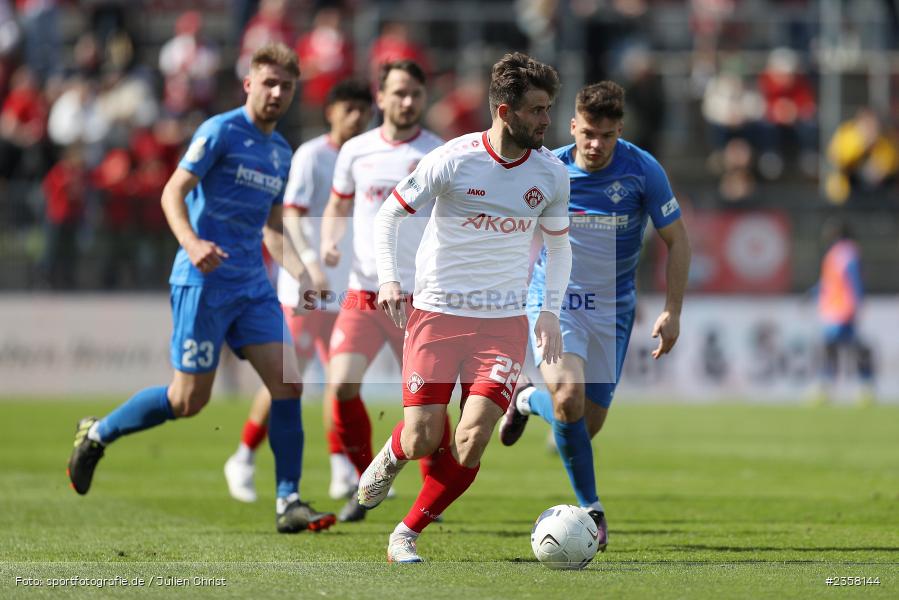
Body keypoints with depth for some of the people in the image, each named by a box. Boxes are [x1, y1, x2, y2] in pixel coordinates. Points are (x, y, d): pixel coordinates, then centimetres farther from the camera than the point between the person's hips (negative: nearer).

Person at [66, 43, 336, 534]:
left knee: (289, 383, -6)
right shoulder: (221, 132, -7)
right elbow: (173, 191, -13)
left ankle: (288, 503, -2)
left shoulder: (281, 152, 16)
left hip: (252, 285, 7)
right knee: (189, 399, -4)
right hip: (204, 282, -7)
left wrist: (297, 269, 8)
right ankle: (97, 434, 19)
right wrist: (191, 242, -30)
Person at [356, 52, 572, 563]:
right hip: (438, 313, -2)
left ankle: (408, 533, 7)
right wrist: (389, 279, -17)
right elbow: (390, 214, -2)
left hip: (505, 323, 2)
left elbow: (559, 243, 17)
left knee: (471, 442, -13)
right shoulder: (453, 161, -11)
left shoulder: (552, 173, 0)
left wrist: (551, 311, 7)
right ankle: (393, 456, 33)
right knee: (424, 441, -6)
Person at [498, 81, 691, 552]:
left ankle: (531, 400, 37)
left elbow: (676, 240, -2)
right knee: (569, 397, -26)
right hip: (553, 299, -2)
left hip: (612, 309, 2)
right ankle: (591, 508, -10)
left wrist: (672, 312, -9)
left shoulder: (643, 171, -12)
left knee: (589, 425, 3)